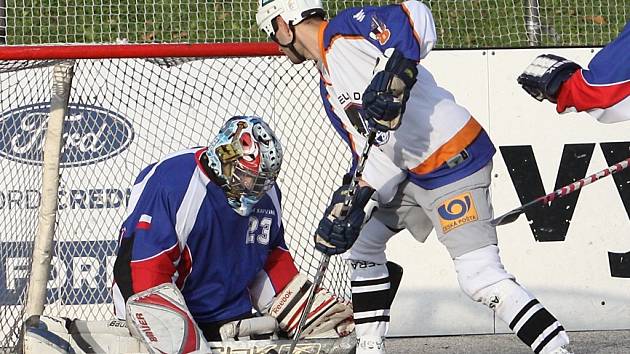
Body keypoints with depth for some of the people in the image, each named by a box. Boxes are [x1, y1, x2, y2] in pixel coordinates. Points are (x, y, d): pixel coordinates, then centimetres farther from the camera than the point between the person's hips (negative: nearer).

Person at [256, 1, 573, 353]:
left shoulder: (345, 30, -10)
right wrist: (347, 204, -1)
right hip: (414, 172, 11)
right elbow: (371, 152, 12)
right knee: (361, 243, 21)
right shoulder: (330, 89, 17)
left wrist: (394, 79, -34)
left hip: (454, 158, -11)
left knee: (481, 277, -18)